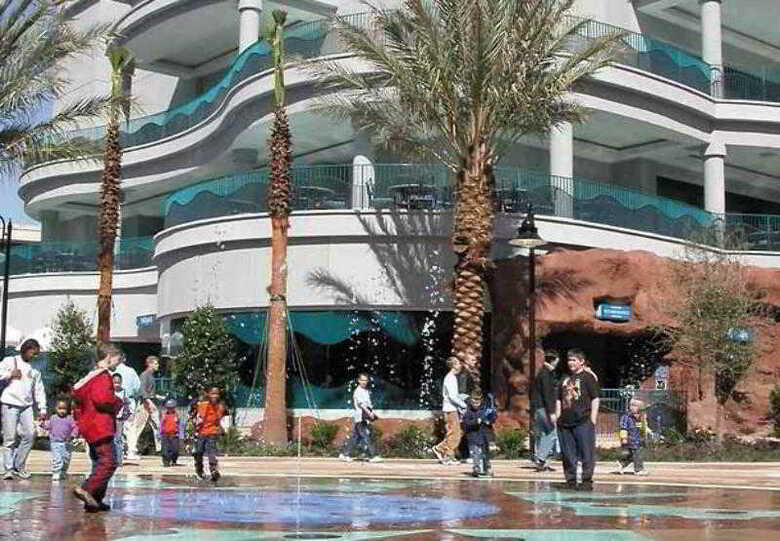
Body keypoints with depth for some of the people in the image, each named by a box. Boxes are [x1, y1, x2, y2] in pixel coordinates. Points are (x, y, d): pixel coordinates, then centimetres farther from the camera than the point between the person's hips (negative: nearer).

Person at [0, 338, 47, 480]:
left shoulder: (35, 369, 17)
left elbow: (39, 390, 15)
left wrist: (42, 409, 8)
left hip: (27, 405, 4)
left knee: (30, 435, -5)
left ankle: (19, 467, 9)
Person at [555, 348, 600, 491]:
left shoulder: (588, 377, 0)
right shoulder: (565, 379, 18)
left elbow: (595, 399, -4)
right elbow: (559, 400, 22)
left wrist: (592, 419, -9)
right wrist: (558, 418, 13)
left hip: (583, 422, -6)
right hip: (565, 423, 6)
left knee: (586, 454, -3)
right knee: (568, 454, 9)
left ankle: (587, 481, 3)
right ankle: (570, 480, 17)